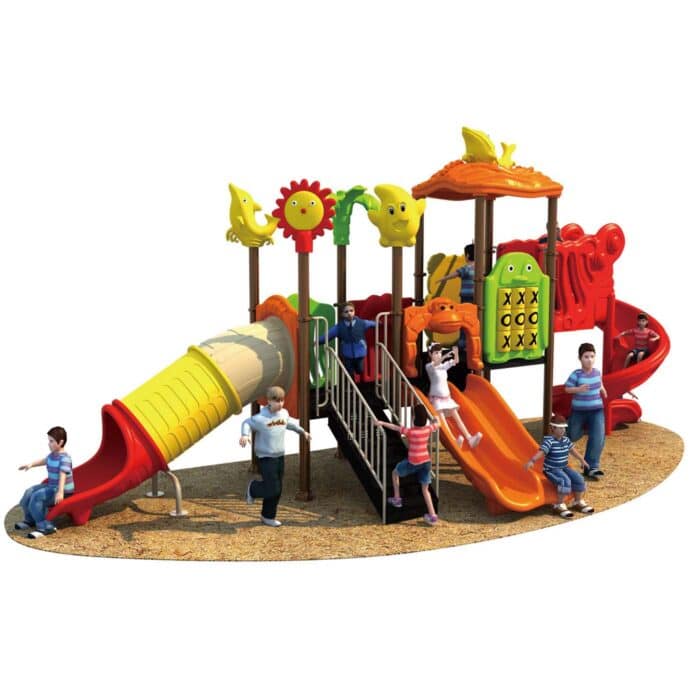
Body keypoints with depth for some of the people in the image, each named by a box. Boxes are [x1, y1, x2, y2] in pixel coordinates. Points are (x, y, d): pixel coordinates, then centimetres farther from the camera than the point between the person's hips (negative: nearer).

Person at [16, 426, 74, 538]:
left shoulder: (64, 458, -22)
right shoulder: (53, 455, 7)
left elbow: (63, 475, -33)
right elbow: (44, 461, 29)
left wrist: (60, 492, -43)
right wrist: (31, 465, 19)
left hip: (64, 490, -10)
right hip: (52, 486, 10)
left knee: (37, 497, -24)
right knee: (29, 492, 10)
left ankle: (45, 527, -18)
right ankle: (30, 520, 29)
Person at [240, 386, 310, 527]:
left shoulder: (284, 413, 2)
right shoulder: (261, 418, -17)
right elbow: (247, 423, -3)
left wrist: (302, 431, 27)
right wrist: (245, 435, -21)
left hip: (280, 457, 6)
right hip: (266, 458, -6)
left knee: (277, 490, 11)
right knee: (272, 490, -9)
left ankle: (268, 516, 26)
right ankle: (253, 488, 20)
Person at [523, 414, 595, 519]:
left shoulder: (565, 440, 6)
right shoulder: (549, 441, -18)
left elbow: (573, 450, 23)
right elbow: (541, 451, -32)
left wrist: (582, 460, 34)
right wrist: (531, 461, -49)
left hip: (564, 468, 8)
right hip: (551, 470, -8)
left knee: (578, 479, -6)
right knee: (565, 481, -30)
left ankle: (578, 502, 13)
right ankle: (560, 505, -20)